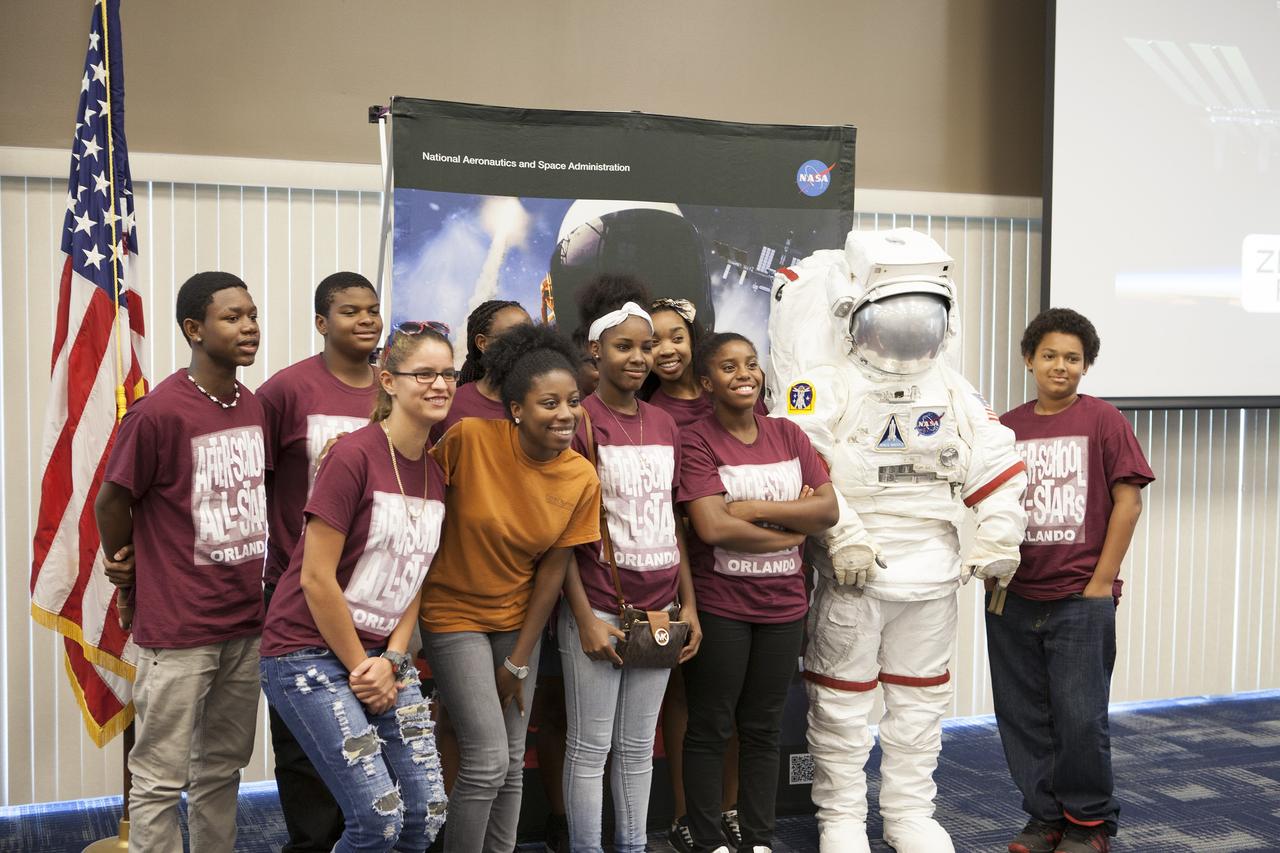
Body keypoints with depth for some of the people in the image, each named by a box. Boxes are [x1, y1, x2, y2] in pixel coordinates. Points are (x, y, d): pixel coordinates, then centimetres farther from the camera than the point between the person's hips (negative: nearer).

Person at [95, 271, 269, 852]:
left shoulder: (254, 408, 6)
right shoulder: (158, 412, -16)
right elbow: (111, 502, -7)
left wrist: (250, 573, 14)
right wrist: (127, 575, 6)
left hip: (246, 624, 7)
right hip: (178, 631, -7)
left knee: (223, 768, 18)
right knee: (161, 780, 4)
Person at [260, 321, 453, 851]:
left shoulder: (435, 476, 7)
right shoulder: (353, 456, -16)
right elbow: (316, 579, -17)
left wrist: (391, 661, -3)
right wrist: (359, 668, -11)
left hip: (381, 657, 7)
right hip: (310, 654, -7)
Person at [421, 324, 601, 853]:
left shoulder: (582, 480, -10)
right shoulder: (468, 439, -22)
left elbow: (553, 570, -4)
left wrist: (519, 661, -1)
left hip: (518, 618, 4)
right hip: (454, 613, -4)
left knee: (512, 764, 10)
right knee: (488, 761, -8)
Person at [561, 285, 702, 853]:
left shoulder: (664, 425, 10)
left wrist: (689, 605, 9)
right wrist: (585, 618, -14)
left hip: (659, 609, 5)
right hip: (598, 609, -5)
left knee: (639, 745, 14)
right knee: (591, 747, 4)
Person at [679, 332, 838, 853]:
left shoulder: (788, 435, 7)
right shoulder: (697, 443, -9)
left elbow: (829, 510, -1)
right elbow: (713, 527, -19)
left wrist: (755, 508, -13)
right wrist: (791, 529, -11)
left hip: (783, 605, 5)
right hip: (719, 607, -5)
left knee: (763, 730, 14)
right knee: (710, 730, 6)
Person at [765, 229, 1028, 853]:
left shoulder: (951, 390, 7)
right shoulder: (826, 384, -9)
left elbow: (999, 465, 9)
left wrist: (999, 537, 0)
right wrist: (842, 534, -24)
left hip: (931, 575, 5)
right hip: (851, 575, -5)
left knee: (920, 703, 15)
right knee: (842, 703, 6)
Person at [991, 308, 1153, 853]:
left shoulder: (1102, 420, -3)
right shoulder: (1006, 428, 7)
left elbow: (1128, 501, -5)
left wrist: (1102, 582, -7)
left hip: (1081, 599, -4)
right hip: (1013, 599, 4)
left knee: (1080, 717, 0)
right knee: (1023, 719, 9)